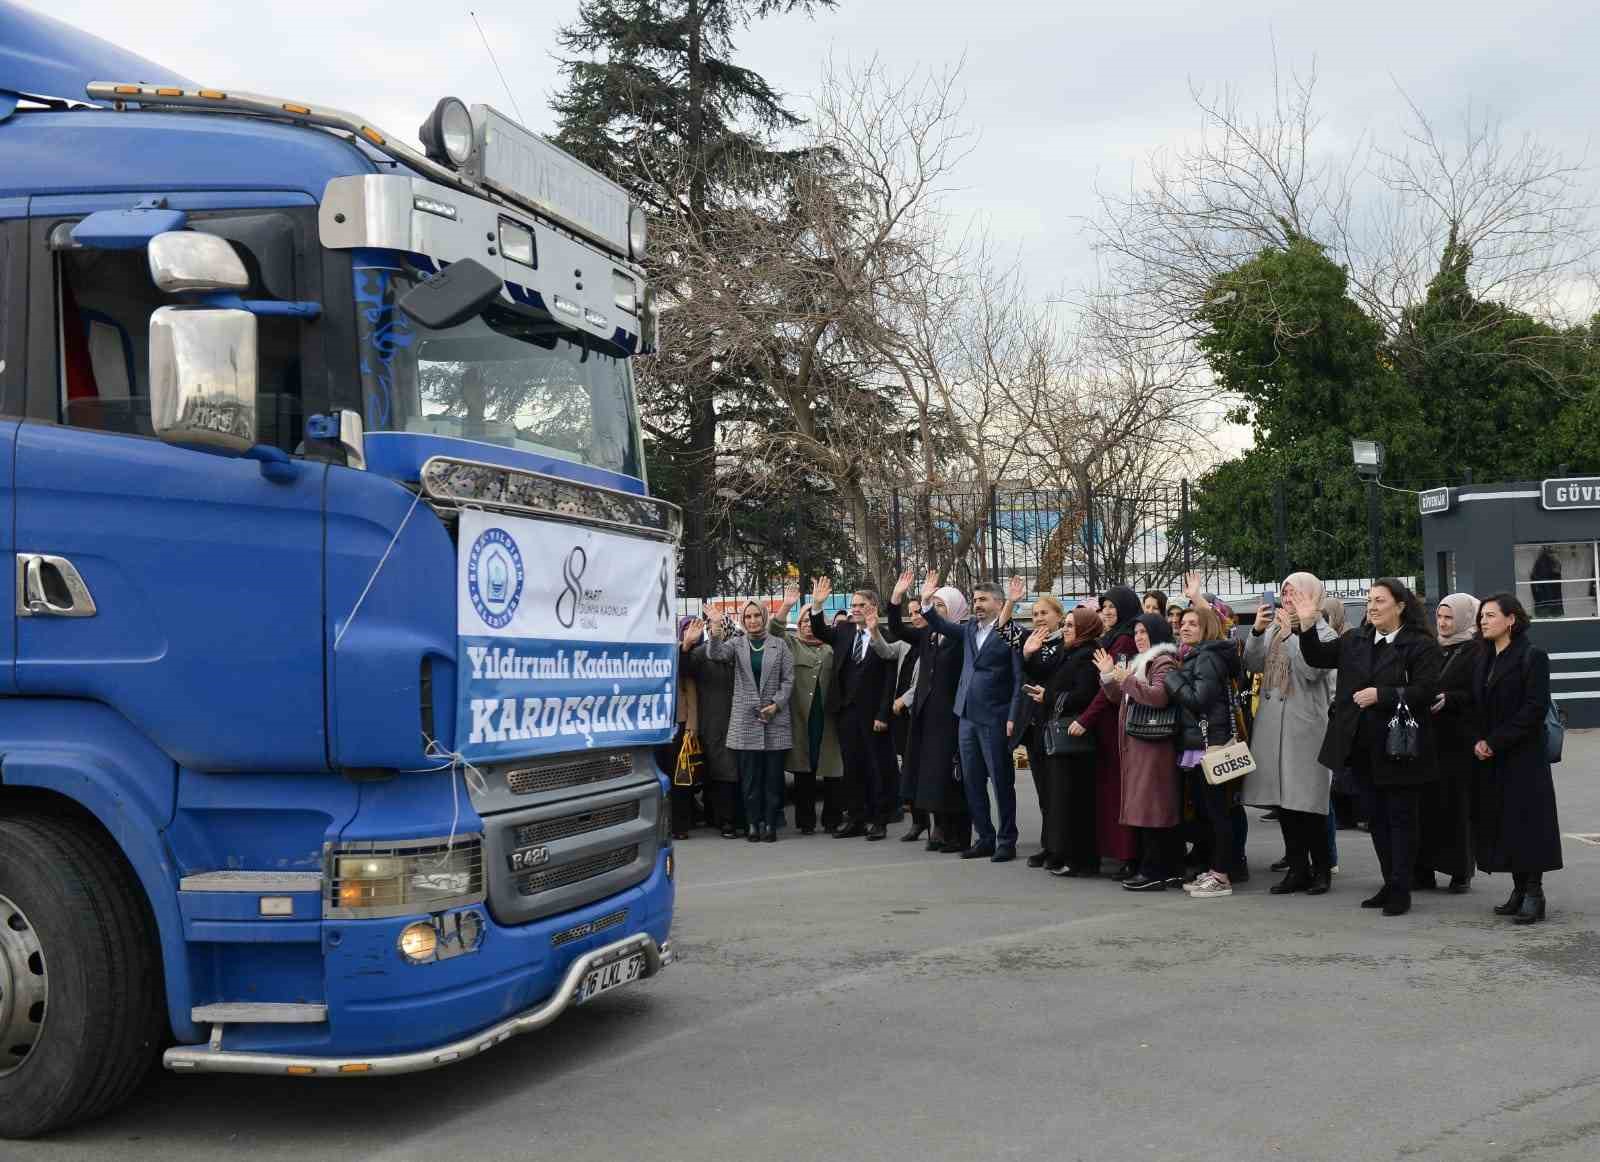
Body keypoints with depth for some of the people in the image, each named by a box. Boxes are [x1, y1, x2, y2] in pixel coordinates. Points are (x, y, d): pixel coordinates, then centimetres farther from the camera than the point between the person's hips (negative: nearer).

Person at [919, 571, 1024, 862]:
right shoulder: (969, 629, 12)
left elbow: (1019, 678, -10)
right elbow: (940, 625, 13)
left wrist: (1013, 717, -14)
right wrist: (926, 601, -4)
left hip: (994, 719, -7)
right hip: (966, 717, 7)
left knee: (1001, 781, 2)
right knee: (972, 782, 11)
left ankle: (1007, 841, 11)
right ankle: (984, 838, 21)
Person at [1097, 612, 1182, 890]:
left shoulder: (1164, 661, -9)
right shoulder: (1141, 662, 22)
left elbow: (1159, 696, -25)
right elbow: (1122, 699, 25)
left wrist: (1126, 680, -18)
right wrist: (1109, 677, 11)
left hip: (1154, 745, -10)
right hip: (1137, 744, 10)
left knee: (1151, 807, -9)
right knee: (1148, 807, 10)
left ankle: (1154, 872, -8)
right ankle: (1170, 869, 15)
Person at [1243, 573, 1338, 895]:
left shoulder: (1323, 633, -3)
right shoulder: (1274, 628, 14)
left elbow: (1310, 670, -18)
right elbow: (1253, 665, 6)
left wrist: (1290, 634, -16)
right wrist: (1257, 631, -6)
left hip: (1305, 724, -6)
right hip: (1272, 721, 6)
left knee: (1308, 798, -3)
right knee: (1283, 798, 8)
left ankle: (1321, 869, 9)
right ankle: (1297, 868, 16)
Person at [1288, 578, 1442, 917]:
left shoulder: (1421, 645, -9)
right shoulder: (1354, 642, 10)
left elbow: (1426, 690, -17)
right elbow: (1316, 657, 13)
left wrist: (1381, 695, -22)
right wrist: (1307, 625, -1)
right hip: (1363, 747, 7)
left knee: (1400, 818, 2)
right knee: (1377, 817, 13)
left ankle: (1401, 890, 8)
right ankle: (1390, 884, 24)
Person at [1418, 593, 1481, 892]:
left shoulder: (1476, 651, -4)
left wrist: (1449, 699, -21)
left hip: (1460, 741, -5)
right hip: (1429, 736, 5)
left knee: (1457, 803, -2)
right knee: (1427, 802, 2)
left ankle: (1461, 871, 8)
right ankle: (1424, 870, 6)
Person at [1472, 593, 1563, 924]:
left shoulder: (1532, 656, -8)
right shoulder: (1482, 659, 14)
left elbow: (1534, 708, -15)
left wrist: (1496, 741, -16)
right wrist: (1479, 741, -3)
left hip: (1524, 757, -7)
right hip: (1491, 759, 7)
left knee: (1528, 821, -6)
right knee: (1501, 822, 7)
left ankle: (1534, 893, -1)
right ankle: (1519, 889, 14)